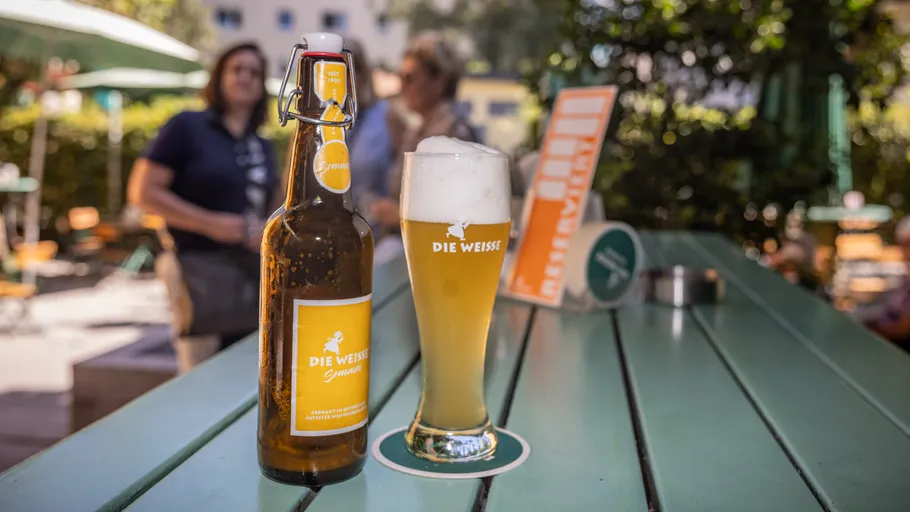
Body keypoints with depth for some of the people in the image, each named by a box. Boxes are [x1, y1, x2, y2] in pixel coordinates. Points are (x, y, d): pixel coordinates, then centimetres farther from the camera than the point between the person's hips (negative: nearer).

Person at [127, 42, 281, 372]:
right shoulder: (187, 127, -2)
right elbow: (143, 192, -8)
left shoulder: (263, 147, 15)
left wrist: (268, 231, 0)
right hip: (201, 267, -6)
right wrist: (210, 223, -16)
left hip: (254, 270, 6)